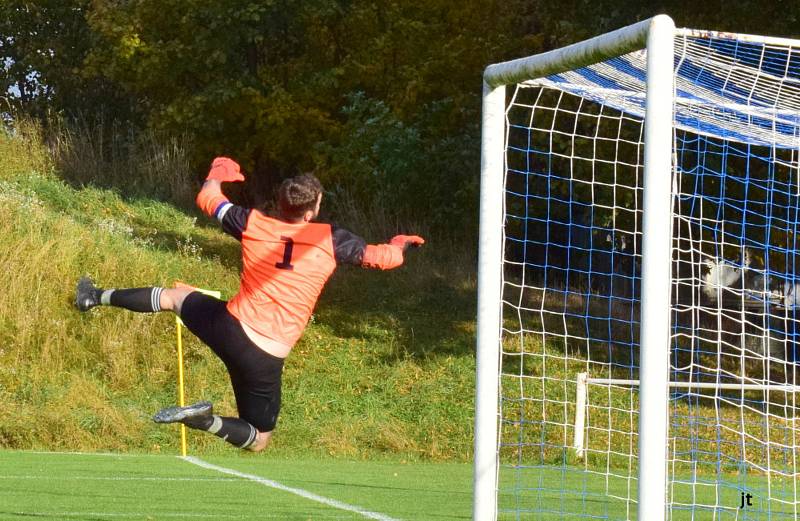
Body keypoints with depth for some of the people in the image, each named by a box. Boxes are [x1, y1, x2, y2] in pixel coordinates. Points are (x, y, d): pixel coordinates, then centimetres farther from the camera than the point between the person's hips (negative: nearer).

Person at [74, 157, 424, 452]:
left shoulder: (253, 224, -2)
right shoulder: (330, 240, -8)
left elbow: (207, 199, 15)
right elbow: (381, 257, 4)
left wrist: (218, 172, 37)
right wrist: (400, 245, 27)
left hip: (228, 327, 3)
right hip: (265, 359, -3)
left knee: (176, 296, 34)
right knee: (258, 440, 12)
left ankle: (97, 297, 37)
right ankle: (206, 420, -17)